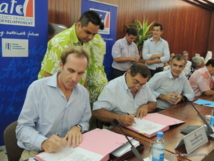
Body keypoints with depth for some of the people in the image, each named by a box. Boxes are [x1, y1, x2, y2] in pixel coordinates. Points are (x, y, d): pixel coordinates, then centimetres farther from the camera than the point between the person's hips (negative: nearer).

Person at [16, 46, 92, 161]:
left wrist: (77, 128, -9)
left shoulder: (84, 93, 2)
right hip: (37, 151, -4)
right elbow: (23, 127, -11)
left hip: (70, 150, 5)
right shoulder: (38, 87, -12)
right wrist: (44, 143, -29)